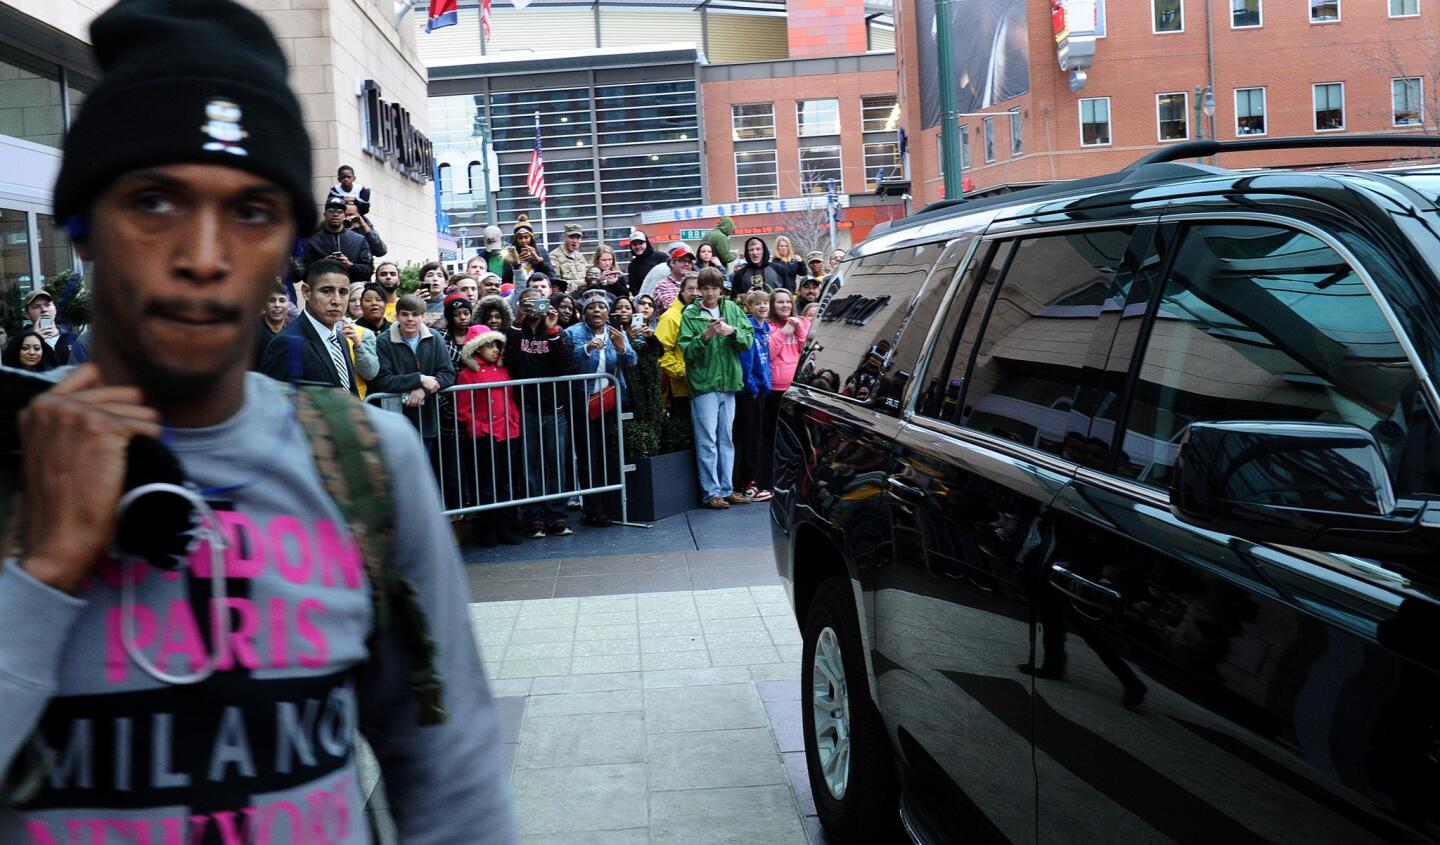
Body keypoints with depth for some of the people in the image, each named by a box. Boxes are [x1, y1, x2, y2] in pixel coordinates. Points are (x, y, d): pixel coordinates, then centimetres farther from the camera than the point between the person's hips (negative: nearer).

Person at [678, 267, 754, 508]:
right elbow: (687, 351, -7)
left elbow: (749, 339, 3)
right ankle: (711, 492, 4)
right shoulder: (690, 314, -2)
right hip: (704, 384, -4)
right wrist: (706, 335, -21)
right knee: (707, 441, -2)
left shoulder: (732, 309, 8)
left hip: (729, 382, 4)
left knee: (726, 439, 12)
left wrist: (732, 331, -14)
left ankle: (726, 489, 19)